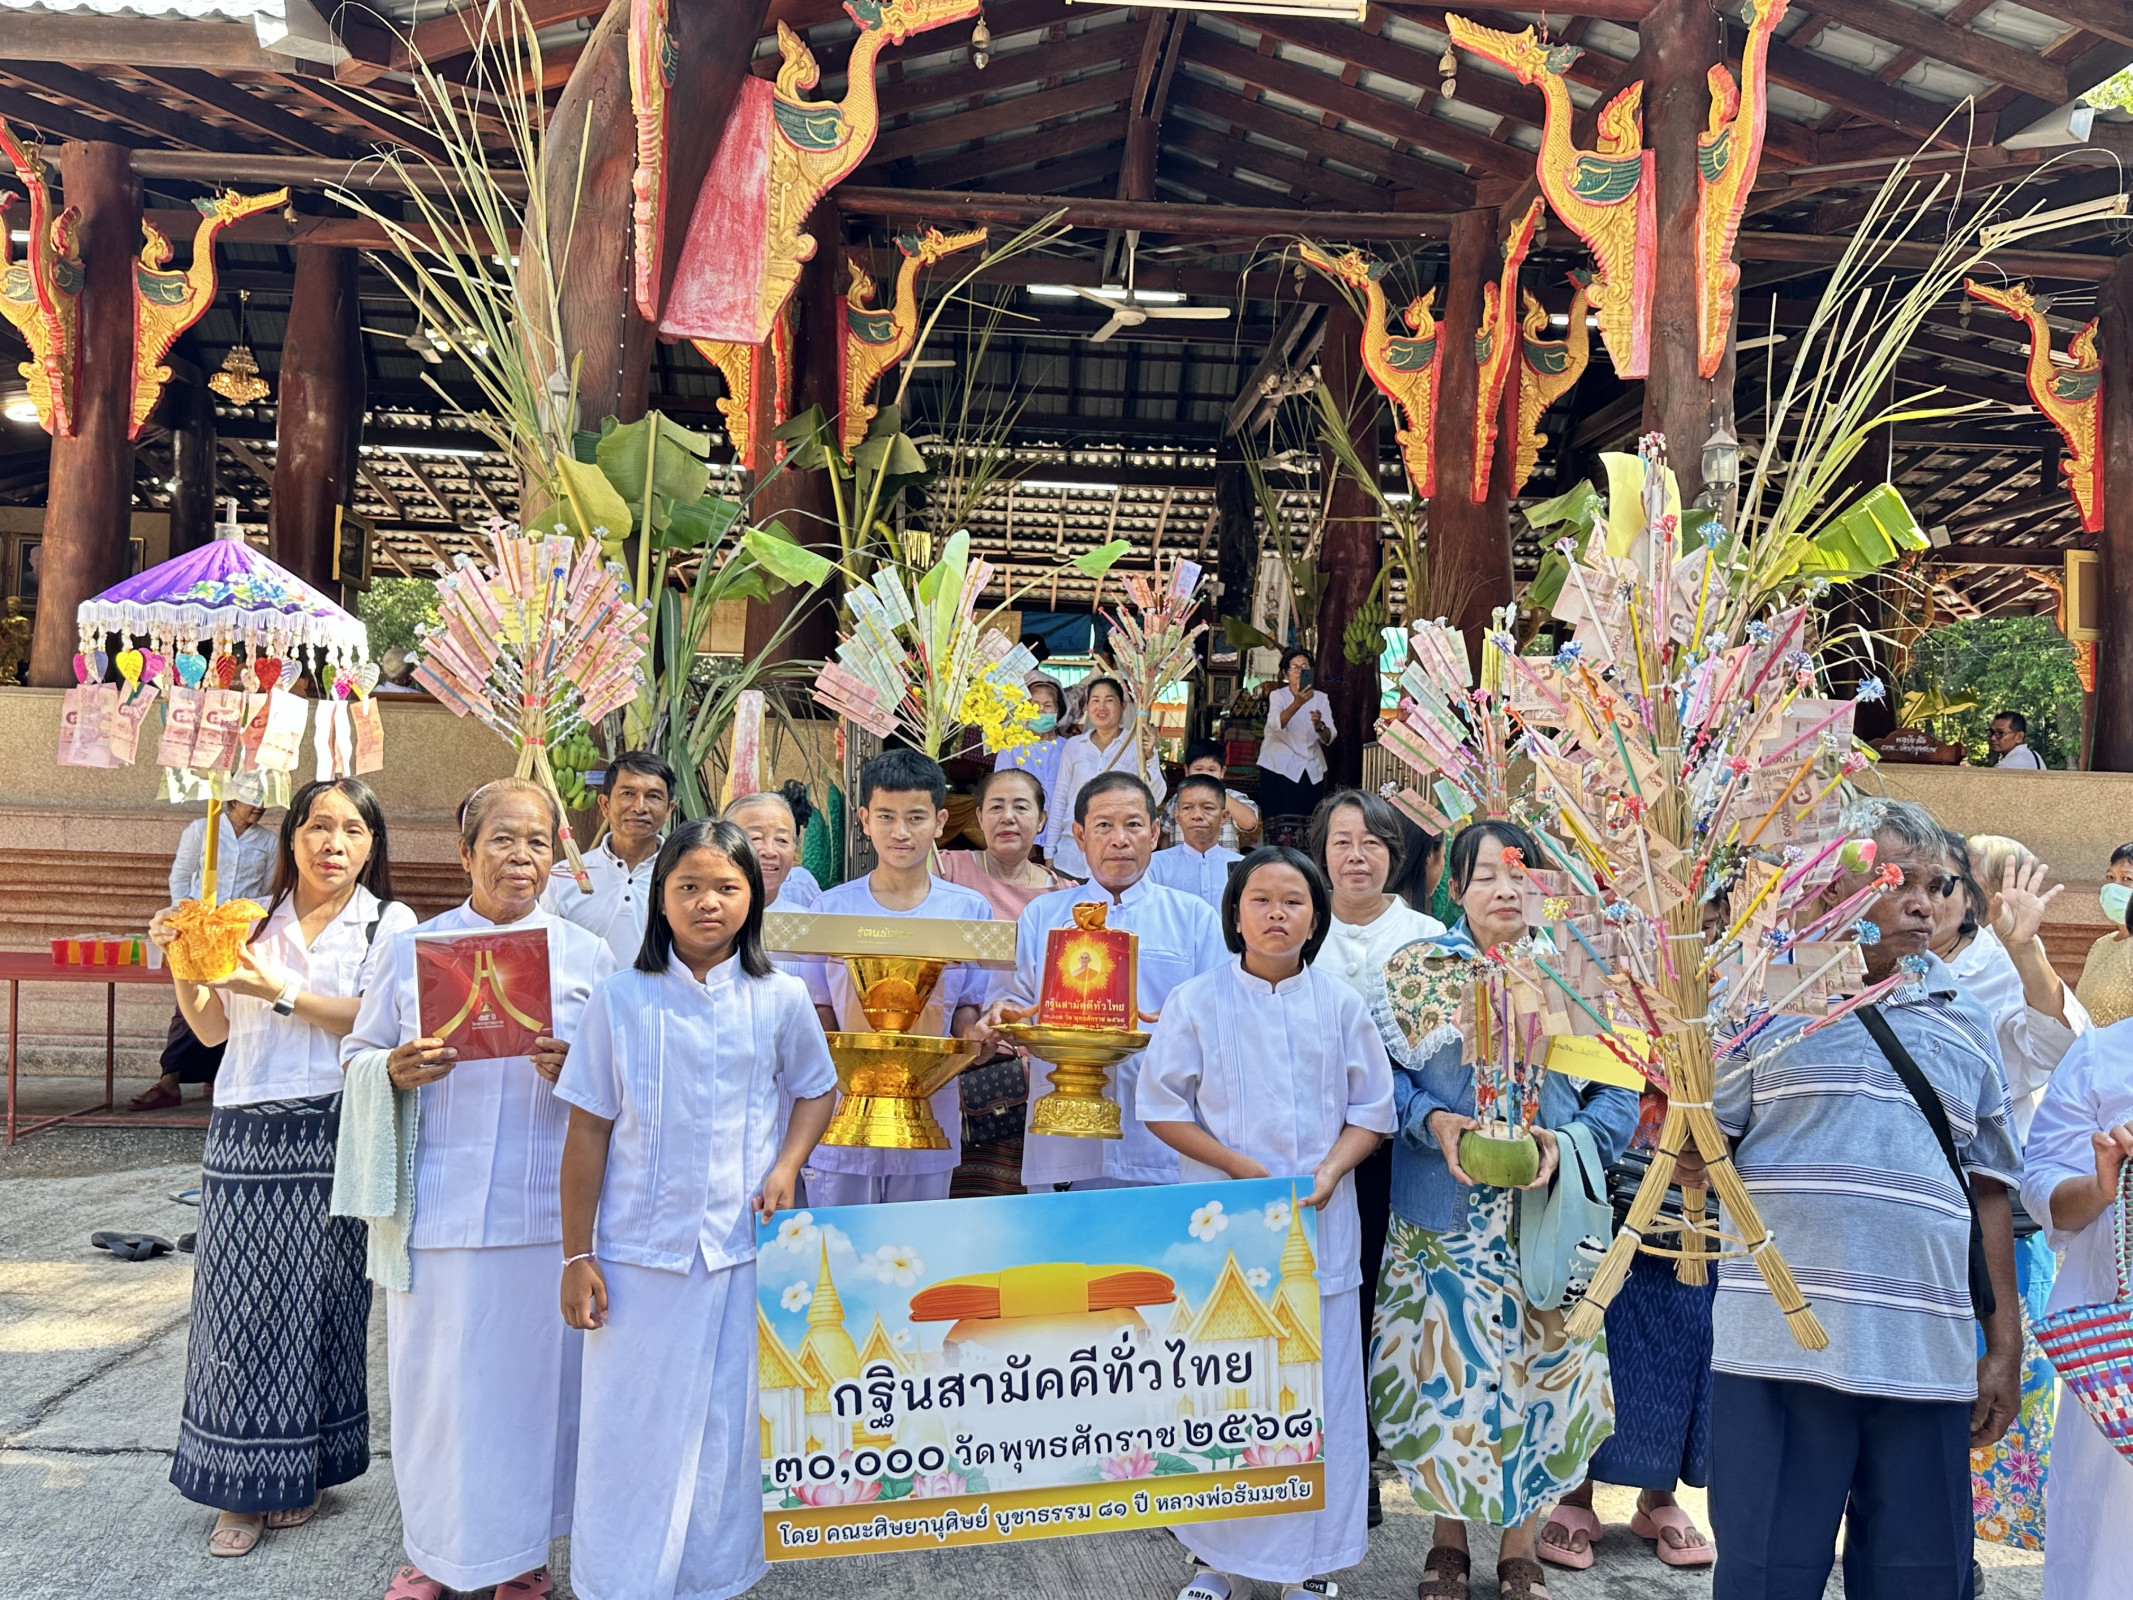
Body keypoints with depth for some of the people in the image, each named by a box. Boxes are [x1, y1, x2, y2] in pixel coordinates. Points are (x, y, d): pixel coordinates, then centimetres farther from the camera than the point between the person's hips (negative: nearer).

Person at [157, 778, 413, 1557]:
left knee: (317, 1302, 4)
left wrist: (281, 992, -18)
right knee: (238, 1302, 4)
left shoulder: (389, 923, 1)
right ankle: (244, 1487, 16)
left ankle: (304, 1471, 20)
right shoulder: (254, 920, 12)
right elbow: (213, 1030, 13)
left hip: (331, 1137, -3)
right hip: (245, 1135, 3)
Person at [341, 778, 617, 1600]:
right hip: (439, 1203, 0)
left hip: (548, 1205, 0)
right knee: (434, 1371, 6)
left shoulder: (588, 955, 6)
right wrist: (396, 1071, -11)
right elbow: (356, 1054, 10)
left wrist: (573, 1069, -14)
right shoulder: (411, 950, 7)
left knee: (535, 1370, 6)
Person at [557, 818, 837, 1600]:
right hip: (638, 1250, -1)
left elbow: (816, 1090, 14)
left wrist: (785, 1167, -4)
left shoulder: (781, 998, -1)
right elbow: (588, 1132, -1)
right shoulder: (621, 999, -4)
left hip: (743, 1245, 1)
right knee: (628, 1425, 7)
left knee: (726, 1426, 9)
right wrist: (577, 1255, -2)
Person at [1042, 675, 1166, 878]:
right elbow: (1059, 800, 15)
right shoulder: (1074, 746, 10)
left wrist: (1149, 758, -21)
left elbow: (1154, 799, -7)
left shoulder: (1138, 745, 1)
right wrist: (1049, 853, 13)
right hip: (1072, 852, 2)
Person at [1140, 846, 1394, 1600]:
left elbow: (1372, 1111, 8)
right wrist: (1246, 1170, -12)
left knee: (1318, 1392, 5)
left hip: (1321, 1229, 2)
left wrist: (1328, 1173, -10)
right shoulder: (1196, 1001, -2)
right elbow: (1163, 1108, -2)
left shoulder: (1339, 1005, 4)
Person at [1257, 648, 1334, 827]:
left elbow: (1328, 738, -4)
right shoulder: (1278, 696, 0)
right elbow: (1275, 724, -23)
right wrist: (1297, 703, -39)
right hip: (1280, 769, -3)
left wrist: (1319, 725, -26)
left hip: (1312, 771, 3)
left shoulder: (1321, 698, 8)